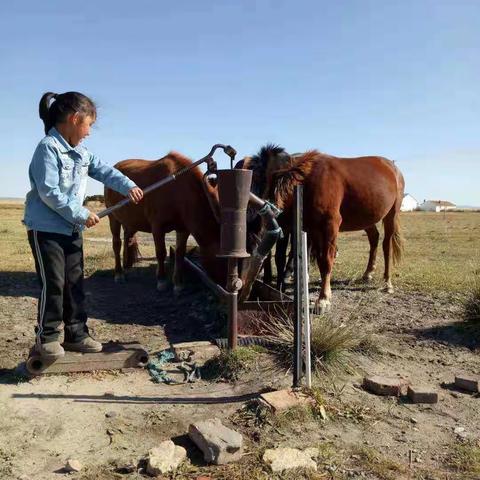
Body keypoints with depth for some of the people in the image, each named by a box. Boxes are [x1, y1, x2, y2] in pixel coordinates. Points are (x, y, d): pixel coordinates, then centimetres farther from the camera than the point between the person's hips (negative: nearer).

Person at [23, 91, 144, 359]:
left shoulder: (81, 152, 10)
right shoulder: (48, 148, -16)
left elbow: (105, 171, 9)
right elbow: (48, 193, -22)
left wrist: (129, 186, -7)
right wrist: (82, 214, -19)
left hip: (72, 229, 8)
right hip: (46, 228, -8)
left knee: (75, 282, 11)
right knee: (53, 283, -2)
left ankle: (76, 334, 21)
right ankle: (46, 337, 15)